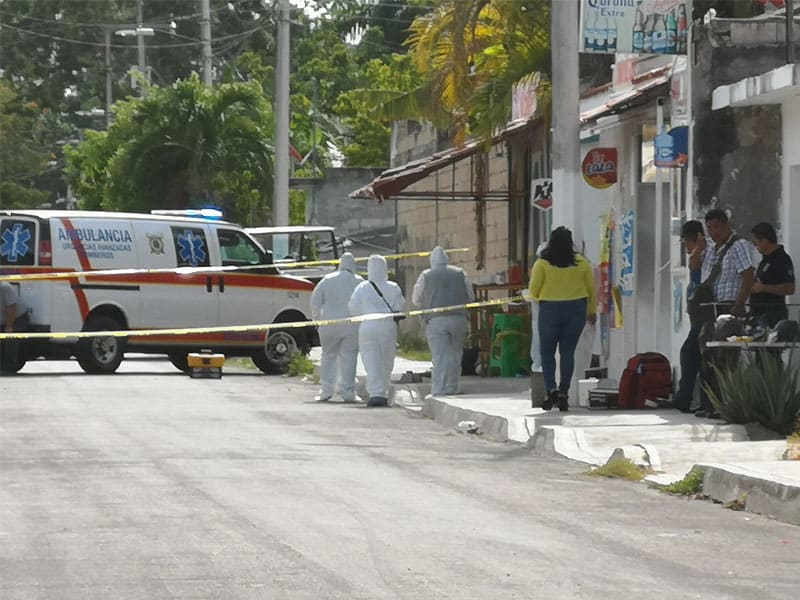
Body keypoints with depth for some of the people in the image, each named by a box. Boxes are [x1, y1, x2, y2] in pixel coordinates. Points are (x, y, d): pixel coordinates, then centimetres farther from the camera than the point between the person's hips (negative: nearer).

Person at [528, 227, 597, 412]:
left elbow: (534, 291, -5)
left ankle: (551, 389, -9)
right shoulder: (581, 263, 0)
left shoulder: (542, 264, -7)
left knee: (547, 352, 9)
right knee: (568, 352, 8)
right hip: (576, 309, 2)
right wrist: (592, 311, 20)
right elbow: (592, 289, 6)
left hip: (550, 309, -2)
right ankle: (563, 392, 4)